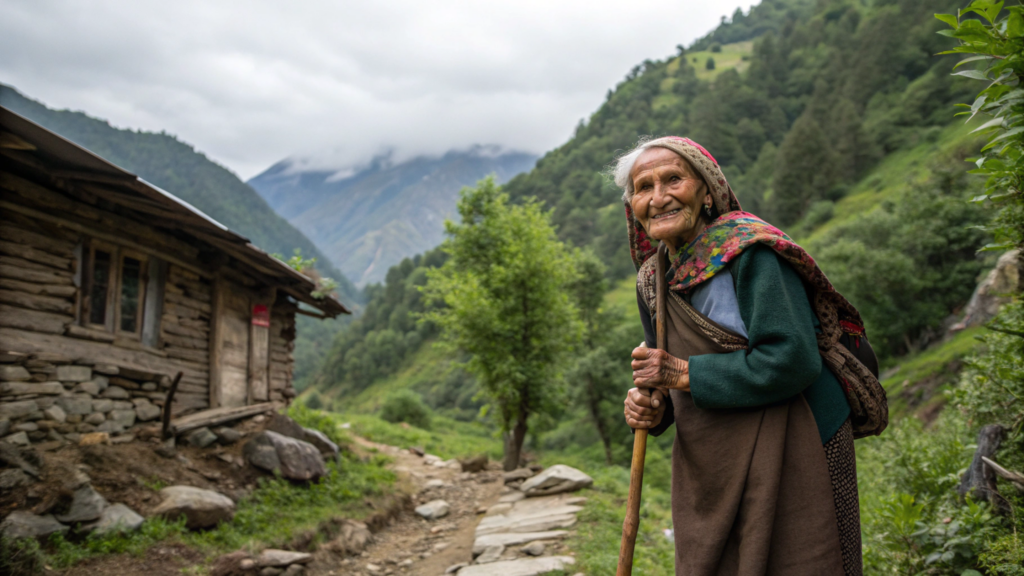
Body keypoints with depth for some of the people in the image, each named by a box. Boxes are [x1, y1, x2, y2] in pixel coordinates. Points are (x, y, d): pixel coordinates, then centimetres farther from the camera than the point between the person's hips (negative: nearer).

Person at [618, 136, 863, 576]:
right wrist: (652, 407, -9)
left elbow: (792, 362, -25)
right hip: (709, 467, 7)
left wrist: (684, 373, -19)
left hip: (789, 456, -7)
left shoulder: (747, 249, -17)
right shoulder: (653, 277, 6)